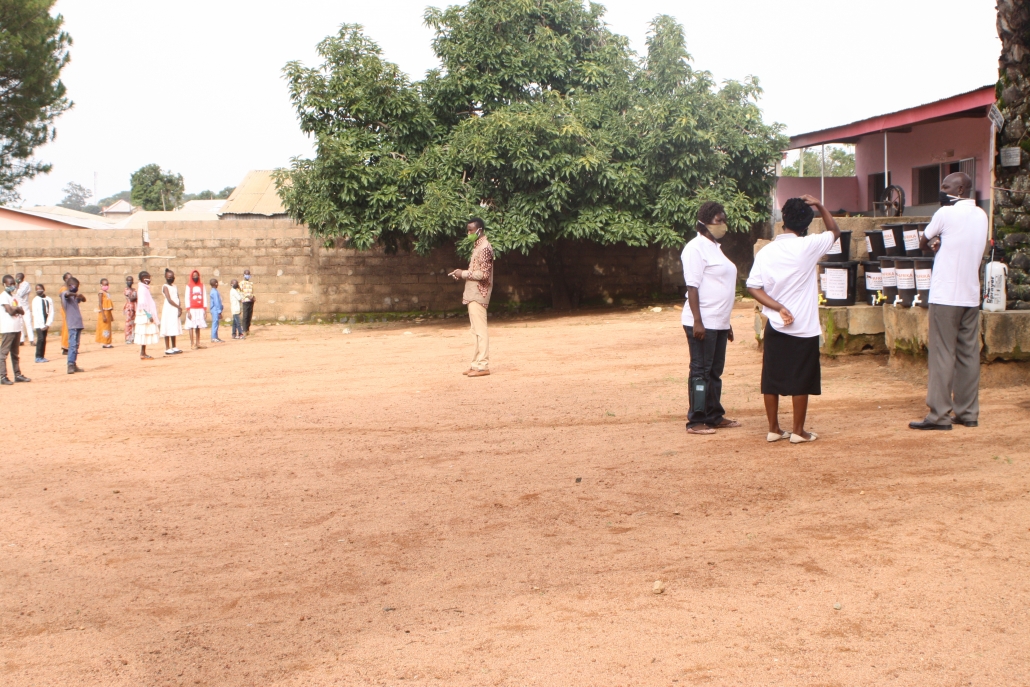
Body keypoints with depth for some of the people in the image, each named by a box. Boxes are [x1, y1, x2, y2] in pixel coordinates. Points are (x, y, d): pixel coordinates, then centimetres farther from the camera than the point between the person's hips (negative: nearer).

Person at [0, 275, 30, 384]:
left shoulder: (13, 296, 16)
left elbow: (22, 311, 9)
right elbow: (10, 311, -18)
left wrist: (15, 309, -9)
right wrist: (18, 308, -1)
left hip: (17, 328, 9)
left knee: (15, 353, 14)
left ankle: (17, 375, 20)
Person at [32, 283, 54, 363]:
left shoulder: (49, 300, 3)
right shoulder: (35, 300, -4)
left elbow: (51, 312, 2)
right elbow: (35, 314, -7)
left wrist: (48, 324, -7)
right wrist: (42, 325, -12)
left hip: (46, 324, 3)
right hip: (39, 324, -3)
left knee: (44, 340, 5)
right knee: (41, 339, -13)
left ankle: (42, 356, 10)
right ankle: (38, 357, -8)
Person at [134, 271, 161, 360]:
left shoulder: (145, 288, 15)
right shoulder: (142, 289, -14)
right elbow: (142, 304, -21)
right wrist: (149, 315, -22)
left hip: (146, 315, 9)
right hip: (145, 315, -9)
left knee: (145, 335, 10)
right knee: (145, 334, -7)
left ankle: (143, 353, 13)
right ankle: (143, 354, -5)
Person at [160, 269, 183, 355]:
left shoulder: (174, 286, 16)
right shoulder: (165, 287, -7)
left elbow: (178, 298, 10)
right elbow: (169, 300, -15)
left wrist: (179, 308, -6)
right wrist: (179, 307, -12)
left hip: (175, 310, 8)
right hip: (169, 310, -8)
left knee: (174, 329, 12)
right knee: (168, 330, -6)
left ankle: (174, 348, 18)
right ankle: (167, 349, -4)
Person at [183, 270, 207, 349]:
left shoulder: (202, 285, 11)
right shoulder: (189, 286, 1)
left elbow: (204, 297, 10)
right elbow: (187, 298, -3)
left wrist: (205, 309, 4)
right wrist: (188, 310, -10)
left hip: (200, 309, 3)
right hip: (192, 309, -3)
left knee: (198, 326, 6)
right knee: (191, 326, -4)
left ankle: (198, 343, 11)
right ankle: (192, 344, -4)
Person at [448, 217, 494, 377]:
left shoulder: (484, 248, -14)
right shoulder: (478, 246, 17)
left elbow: (483, 274, -21)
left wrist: (464, 273, -13)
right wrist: (462, 273, 7)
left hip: (478, 295, -10)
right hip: (473, 295, 10)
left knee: (480, 331, -8)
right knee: (476, 331, 11)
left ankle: (483, 366, -6)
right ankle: (476, 364, 16)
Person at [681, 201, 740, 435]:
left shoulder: (714, 247, 17)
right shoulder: (696, 248, -12)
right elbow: (692, 287, -18)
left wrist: (726, 323, 21)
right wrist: (697, 321, -23)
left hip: (718, 323, 9)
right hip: (702, 323, -9)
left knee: (715, 371, 14)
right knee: (700, 371, -4)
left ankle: (714, 416, 22)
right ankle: (695, 421, 0)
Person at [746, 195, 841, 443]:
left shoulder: (766, 251, 0)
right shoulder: (808, 246, -10)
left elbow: (753, 288, -5)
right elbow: (835, 231, 8)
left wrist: (779, 308, -7)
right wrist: (820, 206, 11)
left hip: (774, 327, 4)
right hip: (803, 328, -4)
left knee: (771, 380, 10)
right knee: (801, 381, 5)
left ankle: (773, 429, 17)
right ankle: (798, 432, 11)